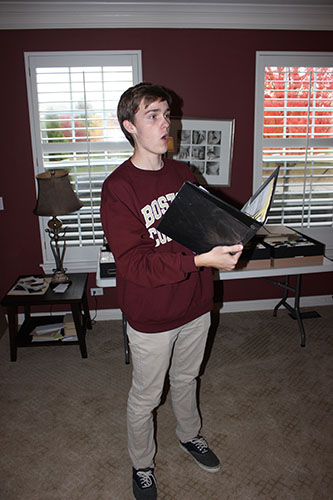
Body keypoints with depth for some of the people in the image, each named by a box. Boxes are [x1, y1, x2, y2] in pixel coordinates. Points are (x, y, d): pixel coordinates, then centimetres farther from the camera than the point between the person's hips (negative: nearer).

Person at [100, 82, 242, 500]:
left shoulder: (184, 174, 1)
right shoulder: (118, 188, -19)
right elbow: (135, 264, -25)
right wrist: (198, 260, -34)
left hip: (195, 307, 5)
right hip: (151, 317, -5)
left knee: (186, 379, 27)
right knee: (145, 397, 16)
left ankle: (189, 435, 55)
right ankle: (142, 466, 43)